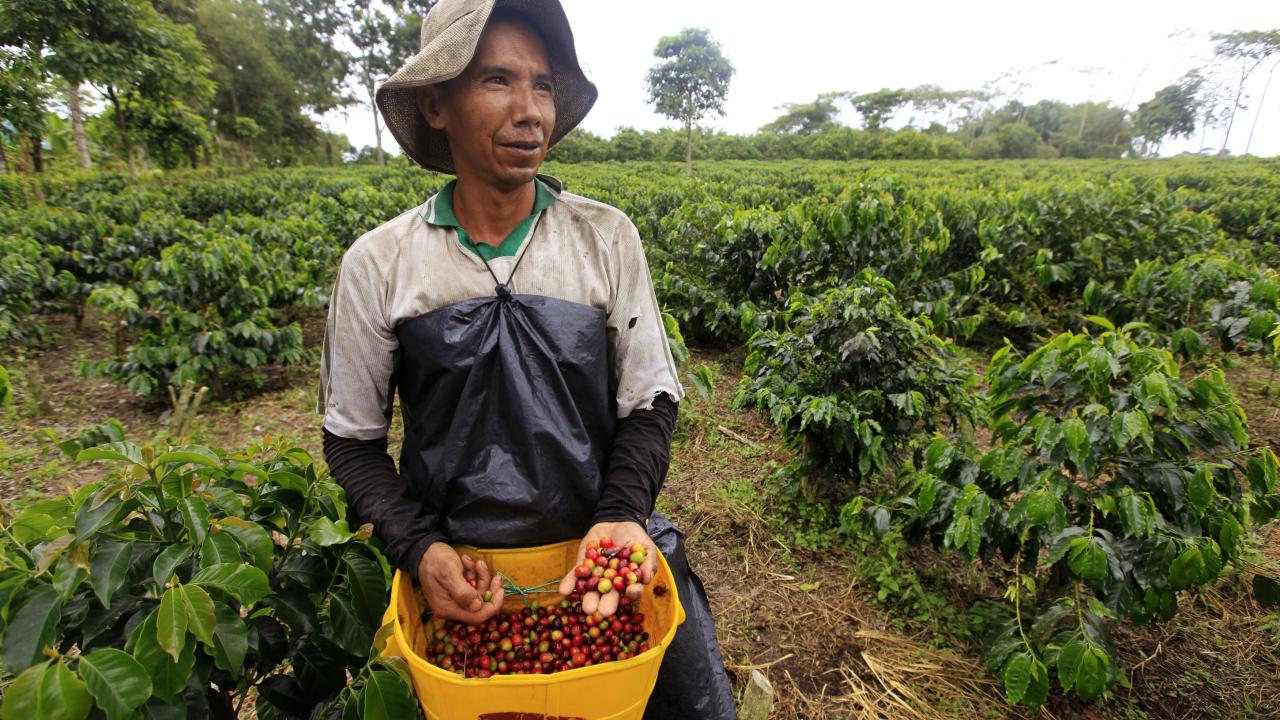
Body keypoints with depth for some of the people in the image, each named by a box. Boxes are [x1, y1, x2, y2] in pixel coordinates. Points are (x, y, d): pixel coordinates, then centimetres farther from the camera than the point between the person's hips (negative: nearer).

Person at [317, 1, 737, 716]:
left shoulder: (608, 237, -5)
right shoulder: (378, 265, -5)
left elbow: (650, 403, -1)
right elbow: (353, 439, 4)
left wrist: (623, 514, -17)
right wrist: (417, 548, -11)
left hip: (607, 548, 1)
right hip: (461, 570, 1)